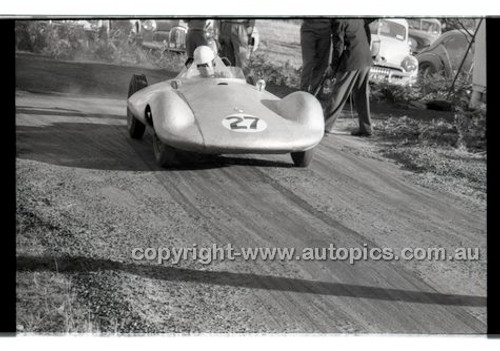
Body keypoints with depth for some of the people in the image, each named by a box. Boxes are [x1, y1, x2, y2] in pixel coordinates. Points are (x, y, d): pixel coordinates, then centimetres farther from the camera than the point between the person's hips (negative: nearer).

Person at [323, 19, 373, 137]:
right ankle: (366, 128, 18)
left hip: (352, 61, -8)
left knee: (338, 94, -4)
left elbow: (338, 46, -11)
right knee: (362, 95, 15)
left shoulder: (338, 21, -11)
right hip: (366, 60, 8)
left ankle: (325, 126, -3)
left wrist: (333, 66, -3)